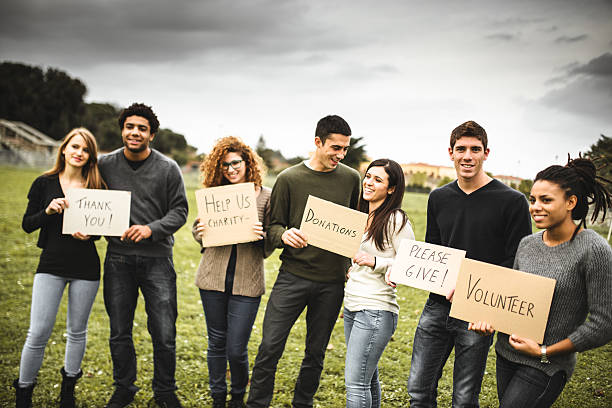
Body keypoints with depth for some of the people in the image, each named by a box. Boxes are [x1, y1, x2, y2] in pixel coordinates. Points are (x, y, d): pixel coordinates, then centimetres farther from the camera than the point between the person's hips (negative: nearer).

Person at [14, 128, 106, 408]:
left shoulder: (97, 187, 3)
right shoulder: (44, 184, 2)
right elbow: (27, 225, 2)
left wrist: (90, 233, -13)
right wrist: (48, 210, -15)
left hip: (86, 267, 1)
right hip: (51, 264, -1)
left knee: (77, 330, 12)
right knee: (38, 333, -6)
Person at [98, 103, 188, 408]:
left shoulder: (168, 169, -1)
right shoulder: (105, 165, 4)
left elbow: (179, 211, -1)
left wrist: (151, 229, -16)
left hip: (157, 259, -2)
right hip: (118, 259, 2)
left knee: (164, 334, 0)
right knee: (119, 332, 11)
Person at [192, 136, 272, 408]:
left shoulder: (266, 196, 0)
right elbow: (198, 229, 16)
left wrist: (261, 236, -17)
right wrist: (200, 231, -7)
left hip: (247, 281, -2)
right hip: (213, 277, 2)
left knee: (236, 349, -1)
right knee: (217, 342, 11)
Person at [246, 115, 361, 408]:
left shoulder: (351, 179, 6)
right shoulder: (289, 178, -2)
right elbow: (273, 227, 2)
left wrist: (353, 263, 2)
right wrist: (284, 235, -20)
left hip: (332, 281, 2)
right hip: (293, 276, -2)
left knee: (315, 353, 12)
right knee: (270, 347, -3)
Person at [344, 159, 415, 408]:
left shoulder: (395, 220, -11)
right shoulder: (363, 217, 14)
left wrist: (375, 262, -23)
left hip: (376, 310, -8)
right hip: (352, 306, 8)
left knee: (355, 382, -8)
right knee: (368, 379, 16)